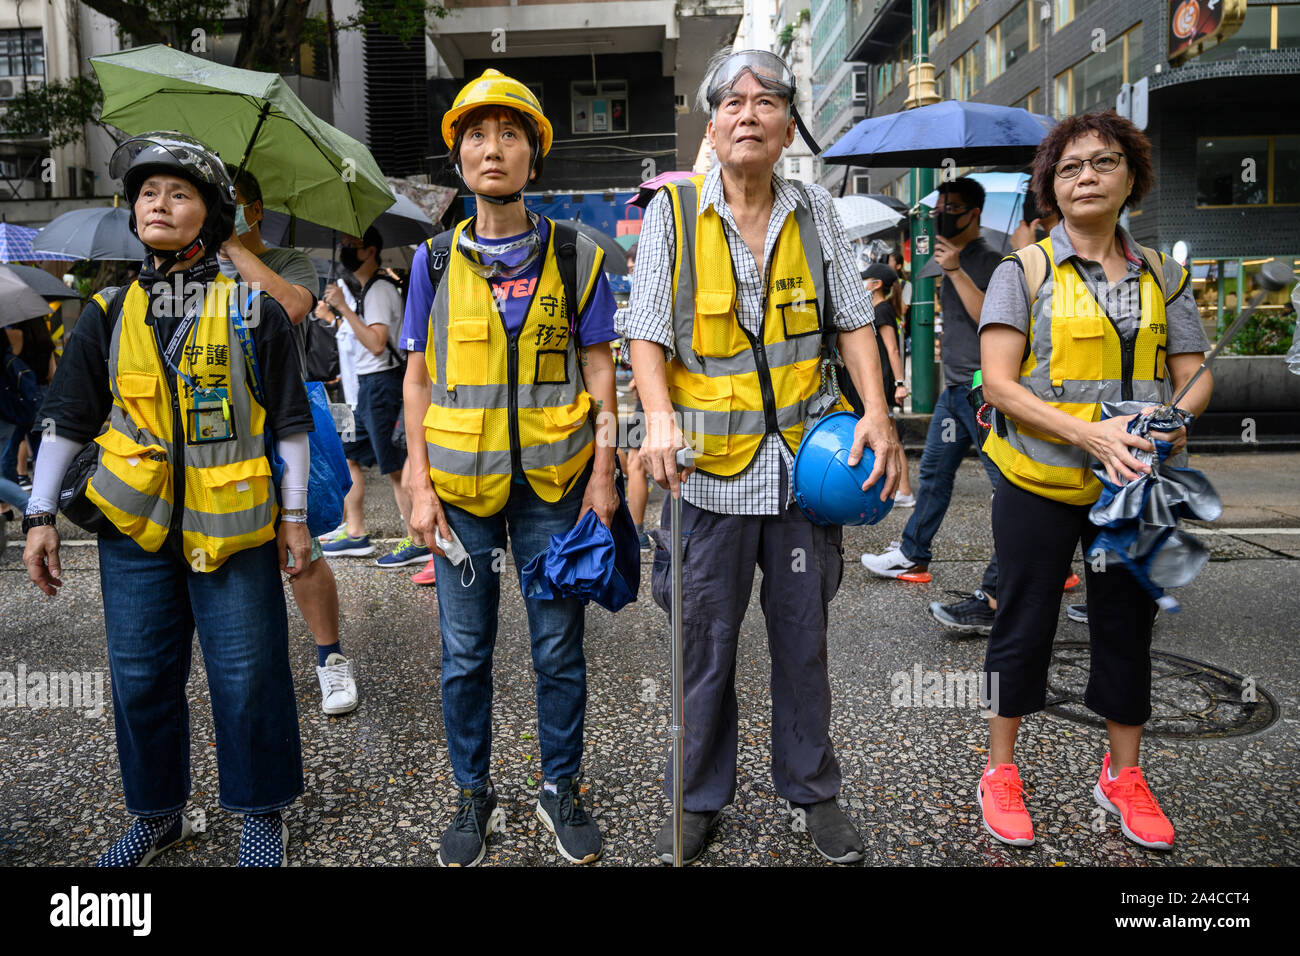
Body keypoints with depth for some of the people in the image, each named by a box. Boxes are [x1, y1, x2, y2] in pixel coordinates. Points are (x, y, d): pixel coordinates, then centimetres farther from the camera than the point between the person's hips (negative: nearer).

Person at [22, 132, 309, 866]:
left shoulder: (253, 310, 1)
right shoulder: (109, 315, 9)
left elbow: (291, 421, 2)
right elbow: (68, 420, 11)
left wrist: (295, 515, -1)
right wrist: (41, 515, 6)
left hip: (233, 525, -3)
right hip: (136, 526, 3)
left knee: (247, 672, 3)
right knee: (141, 676, 11)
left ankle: (262, 811, 22)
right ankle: (158, 813, 30)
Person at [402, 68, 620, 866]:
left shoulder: (574, 255, 1)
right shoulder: (436, 260, 3)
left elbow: (599, 368, 2)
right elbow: (418, 379, 5)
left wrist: (604, 471, -4)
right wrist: (420, 484, -1)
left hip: (553, 482, 0)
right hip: (462, 486, 1)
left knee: (560, 649, 9)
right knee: (465, 655, 10)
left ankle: (562, 790, 29)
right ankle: (473, 795, 29)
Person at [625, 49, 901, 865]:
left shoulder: (817, 213, 8)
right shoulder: (674, 211, 0)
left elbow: (853, 318, 8)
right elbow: (647, 331, -5)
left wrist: (876, 411, -7)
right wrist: (659, 417, -23)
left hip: (804, 460, 2)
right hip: (712, 462, -2)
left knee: (804, 637, 12)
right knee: (705, 643, 7)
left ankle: (813, 792, 30)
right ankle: (699, 799, 26)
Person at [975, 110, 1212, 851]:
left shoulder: (1163, 276, 8)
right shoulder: (1025, 271, -4)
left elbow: (1196, 376, 7)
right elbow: (998, 383, -12)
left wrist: (1174, 418, -16)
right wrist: (1087, 433, -24)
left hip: (1133, 483, 4)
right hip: (1041, 482, -3)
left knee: (1128, 624, 13)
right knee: (1026, 624, 6)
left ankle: (1123, 775, 31)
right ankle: (1001, 770, 24)